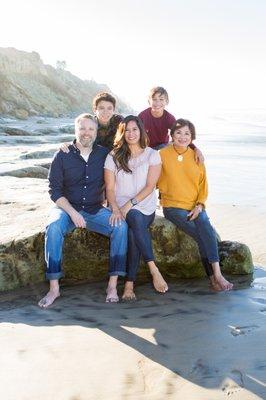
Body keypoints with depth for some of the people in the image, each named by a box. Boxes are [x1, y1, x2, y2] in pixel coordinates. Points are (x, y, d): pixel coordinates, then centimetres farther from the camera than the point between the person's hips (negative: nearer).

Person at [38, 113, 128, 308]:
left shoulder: (104, 154, 4)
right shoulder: (63, 155, -1)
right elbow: (55, 189, -4)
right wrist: (72, 212, -16)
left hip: (95, 211, 2)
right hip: (67, 208, -1)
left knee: (121, 226, -25)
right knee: (54, 227, -33)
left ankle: (113, 285, -22)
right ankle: (54, 288, -28)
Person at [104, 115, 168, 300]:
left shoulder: (152, 155, 6)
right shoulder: (113, 157, 10)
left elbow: (150, 186, -3)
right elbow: (110, 188, 4)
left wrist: (129, 205, -14)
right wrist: (115, 209, -15)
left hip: (146, 207, 0)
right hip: (121, 209, 0)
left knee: (134, 233, -31)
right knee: (136, 219, -35)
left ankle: (129, 284, -27)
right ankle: (154, 269, -34)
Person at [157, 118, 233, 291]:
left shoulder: (196, 157, 8)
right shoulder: (163, 155, -1)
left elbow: (203, 185, 8)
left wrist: (199, 206, -5)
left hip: (195, 207, 3)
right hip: (173, 206, -3)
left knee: (206, 229, -26)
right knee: (204, 233, -22)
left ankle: (216, 275, -26)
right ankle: (215, 276, -15)